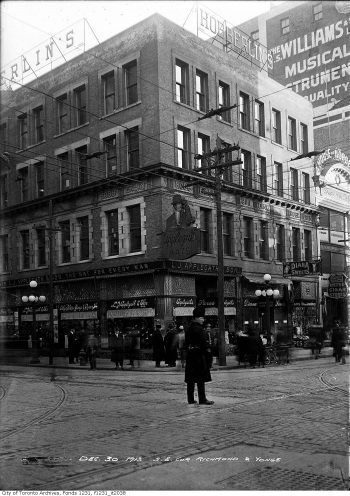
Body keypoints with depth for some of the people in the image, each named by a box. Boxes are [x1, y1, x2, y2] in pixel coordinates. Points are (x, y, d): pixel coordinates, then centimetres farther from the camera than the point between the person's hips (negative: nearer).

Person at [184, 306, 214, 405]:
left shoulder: (189, 329, 13)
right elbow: (203, 343, -18)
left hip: (190, 356, 9)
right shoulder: (199, 329, -14)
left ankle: (190, 399, 14)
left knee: (190, 379, 10)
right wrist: (205, 352, -10)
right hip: (199, 356, -9)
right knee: (201, 379, -4)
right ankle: (202, 399, -2)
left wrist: (188, 353, 18)